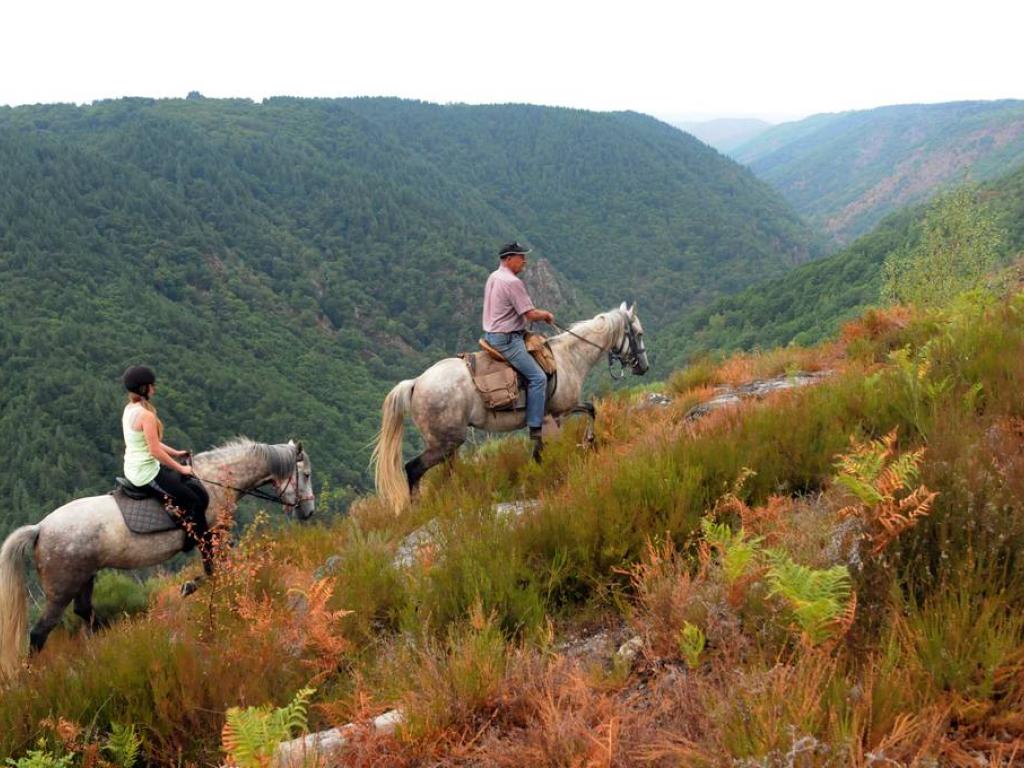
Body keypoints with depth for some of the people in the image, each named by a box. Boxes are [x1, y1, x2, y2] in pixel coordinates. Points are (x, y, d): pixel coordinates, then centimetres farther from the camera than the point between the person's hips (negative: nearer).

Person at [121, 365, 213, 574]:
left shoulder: (129, 410, 8)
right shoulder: (146, 415, -22)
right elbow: (155, 451, -22)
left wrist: (175, 453, 15)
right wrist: (180, 468, -11)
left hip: (133, 469, 10)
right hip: (147, 473, -10)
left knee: (198, 491, 11)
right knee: (194, 501, -3)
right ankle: (209, 559, 3)